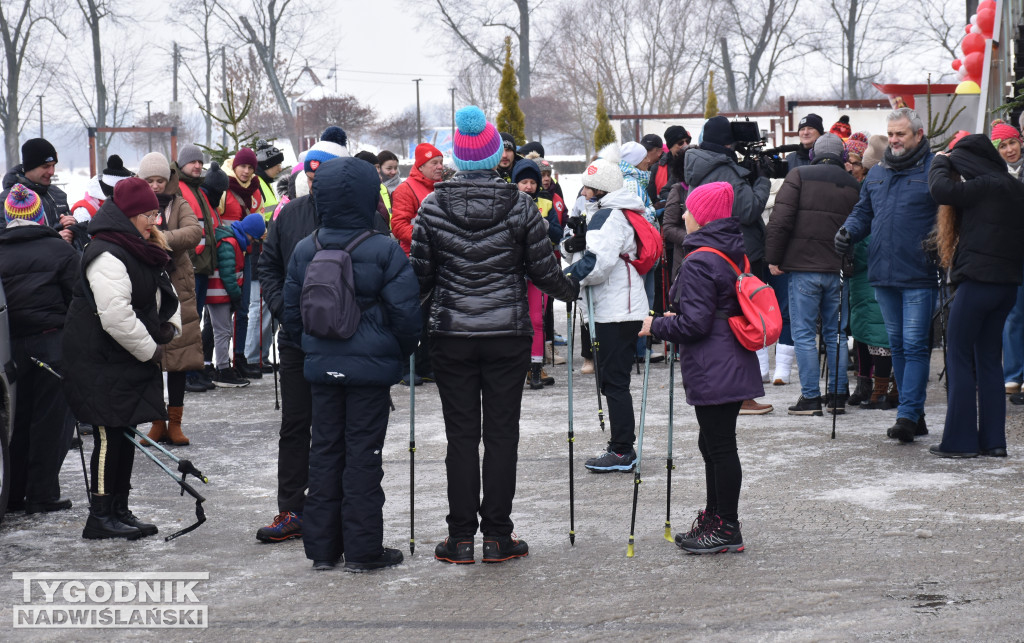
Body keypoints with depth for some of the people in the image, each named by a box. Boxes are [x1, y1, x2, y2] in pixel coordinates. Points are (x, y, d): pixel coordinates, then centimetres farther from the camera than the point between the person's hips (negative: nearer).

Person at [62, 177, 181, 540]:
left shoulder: (142, 250, 14)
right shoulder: (106, 255, -20)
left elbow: (166, 293, 26)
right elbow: (115, 317, -27)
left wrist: (170, 325, 5)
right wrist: (150, 350, -16)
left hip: (131, 360, 10)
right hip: (102, 363, -10)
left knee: (126, 434, 12)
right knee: (109, 437, -6)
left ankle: (119, 510, 20)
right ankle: (100, 517, 1)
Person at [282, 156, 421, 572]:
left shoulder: (305, 250, 3)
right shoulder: (384, 250, -12)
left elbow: (291, 311, 10)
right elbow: (405, 312, -11)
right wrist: (403, 351, 7)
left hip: (322, 366, 4)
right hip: (371, 366, -4)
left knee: (325, 451, 11)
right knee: (363, 453, 1)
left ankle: (321, 546, 15)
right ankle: (362, 549, 4)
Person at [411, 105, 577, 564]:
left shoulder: (433, 207, -4)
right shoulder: (520, 206, -5)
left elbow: (420, 275, 0)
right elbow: (544, 270, 1)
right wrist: (571, 291, 21)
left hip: (452, 334, 1)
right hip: (508, 334, 0)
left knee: (461, 435, 6)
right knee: (501, 434, 6)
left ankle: (461, 538, 8)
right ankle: (497, 536, 9)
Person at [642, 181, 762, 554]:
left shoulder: (698, 264, -18)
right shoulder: (735, 256, 12)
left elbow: (694, 323, -22)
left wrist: (656, 327, -6)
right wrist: (673, 322, 21)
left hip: (711, 373, -10)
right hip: (734, 367, 10)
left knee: (719, 447, -4)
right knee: (714, 444, 19)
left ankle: (727, 530, 3)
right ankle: (713, 520, 29)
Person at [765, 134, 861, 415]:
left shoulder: (799, 175, -1)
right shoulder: (854, 185, 10)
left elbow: (780, 219, -8)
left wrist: (773, 258, -1)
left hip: (804, 267, -3)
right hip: (838, 270, 3)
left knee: (804, 334, 1)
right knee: (836, 334, 12)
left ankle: (810, 397, -2)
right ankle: (838, 396, 14)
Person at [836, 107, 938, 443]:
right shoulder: (877, 172, 16)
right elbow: (863, 211, 24)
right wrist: (848, 231, 5)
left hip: (918, 276, -7)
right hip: (882, 275, 7)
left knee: (914, 345, -7)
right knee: (898, 345, 12)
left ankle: (908, 415, -7)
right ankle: (915, 415, 21)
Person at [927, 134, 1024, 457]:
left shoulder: (984, 186, -13)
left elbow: (941, 189, -18)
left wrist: (940, 162, -1)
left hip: (978, 281, -8)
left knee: (959, 356, 0)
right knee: (989, 358, 12)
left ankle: (960, 439, -1)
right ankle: (993, 439, 11)